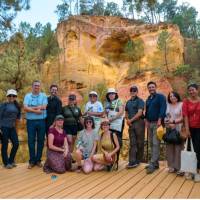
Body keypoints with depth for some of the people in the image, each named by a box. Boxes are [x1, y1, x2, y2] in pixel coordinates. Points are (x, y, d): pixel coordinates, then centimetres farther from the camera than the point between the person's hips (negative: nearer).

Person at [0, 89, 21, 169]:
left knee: (16, 144, 4)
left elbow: (18, 114, 22)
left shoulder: (16, 105, 7)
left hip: (12, 127, 6)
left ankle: (11, 160, 23)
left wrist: (18, 118, 5)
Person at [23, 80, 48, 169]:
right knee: (31, 141, 4)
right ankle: (32, 160, 17)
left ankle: (38, 160, 20)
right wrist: (36, 110, -14)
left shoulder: (43, 96, 5)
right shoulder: (27, 96, 5)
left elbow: (43, 107, -10)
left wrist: (31, 108, -9)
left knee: (40, 141, 7)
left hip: (41, 121, 0)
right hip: (30, 121, 0)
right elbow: (25, 108, -8)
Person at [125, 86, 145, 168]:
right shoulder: (128, 102, 16)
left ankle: (138, 160, 14)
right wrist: (127, 120, 2)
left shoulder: (140, 101, -3)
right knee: (132, 143, 2)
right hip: (131, 124, 6)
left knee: (140, 142, 3)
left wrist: (131, 120, -10)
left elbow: (139, 113, -14)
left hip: (139, 122, -5)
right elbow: (126, 113, 22)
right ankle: (132, 161, 1)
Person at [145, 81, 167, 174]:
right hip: (149, 123, 8)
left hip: (157, 123, -8)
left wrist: (159, 120, -22)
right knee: (151, 144, 9)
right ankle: (155, 163, 18)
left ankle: (152, 164, -8)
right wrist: (146, 120, 13)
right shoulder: (148, 99, 19)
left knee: (156, 144, -9)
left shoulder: (160, 97, -3)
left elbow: (163, 109, -14)